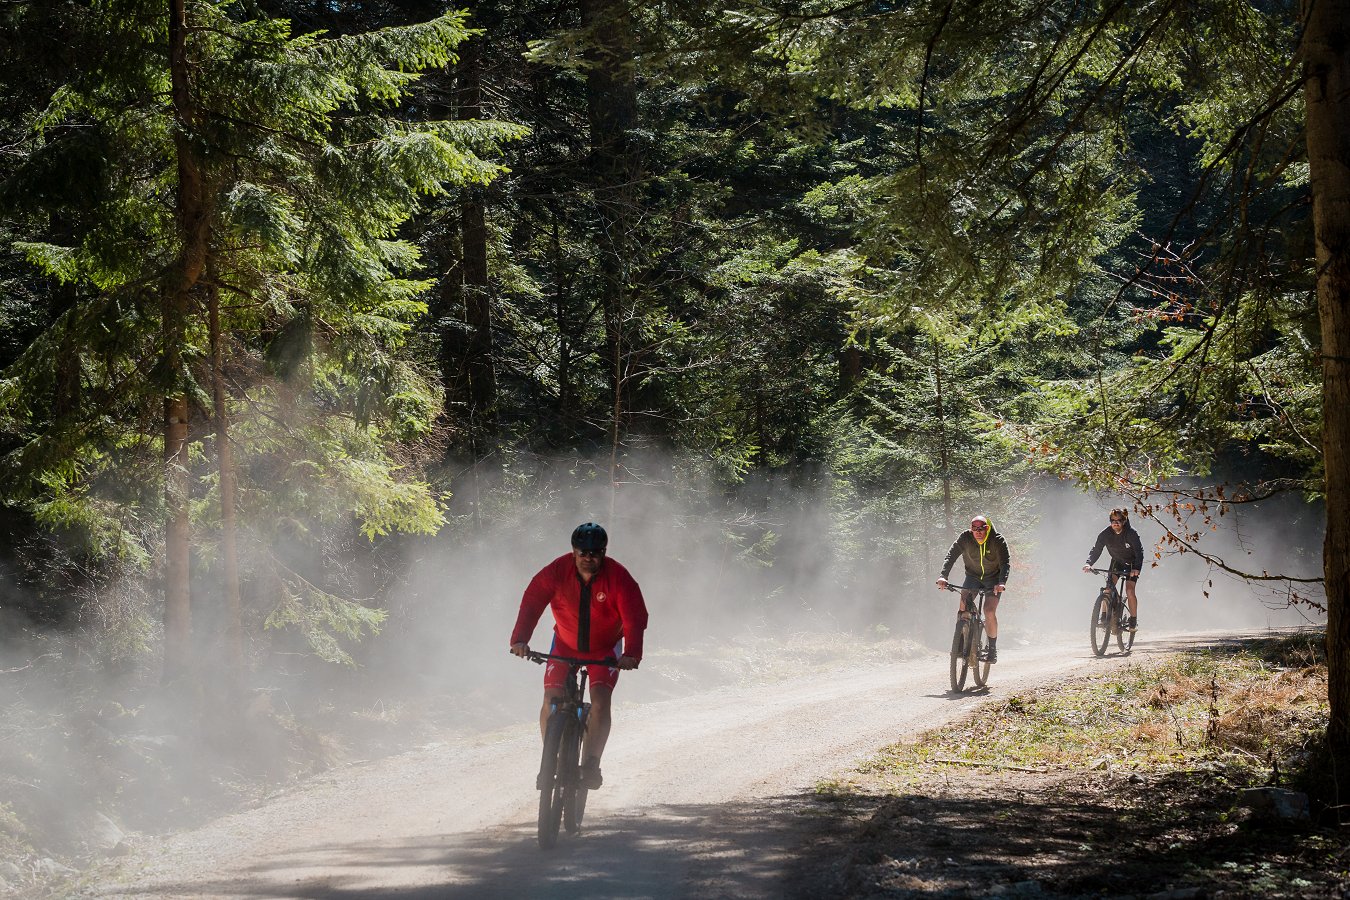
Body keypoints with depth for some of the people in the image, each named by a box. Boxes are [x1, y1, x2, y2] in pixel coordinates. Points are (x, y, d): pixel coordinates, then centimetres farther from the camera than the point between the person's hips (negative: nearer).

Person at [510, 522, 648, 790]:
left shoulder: (618, 577, -23)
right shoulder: (557, 571, -20)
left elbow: (635, 617, -26)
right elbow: (532, 602, -21)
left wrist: (631, 654, -42)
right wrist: (520, 639, -36)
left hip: (605, 649, -1)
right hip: (565, 644, 1)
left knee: (600, 702, -20)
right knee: (550, 700, -12)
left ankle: (591, 764, -13)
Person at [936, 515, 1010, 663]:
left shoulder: (998, 541, -21)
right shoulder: (965, 538, -17)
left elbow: (1005, 563, -27)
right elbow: (951, 556, -24)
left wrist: (1002, 583, -45)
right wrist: (943, 576, -40)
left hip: (993, 580, -2)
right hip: (972, 577, 2)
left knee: (989, 611, -19)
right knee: (963, 609, -17)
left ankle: (992, 648, -5)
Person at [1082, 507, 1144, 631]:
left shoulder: (1131, 533, -27)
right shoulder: (1105, 534, -18)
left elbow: (1139, 552, -32)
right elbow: (1096, 549, -20)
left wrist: (1137, 568, -49)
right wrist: (1088, 563, -39)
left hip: (1131, 564, -4)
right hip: (1116, 562, 4)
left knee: (1129, 591, -17)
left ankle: (1134, 621, -6)